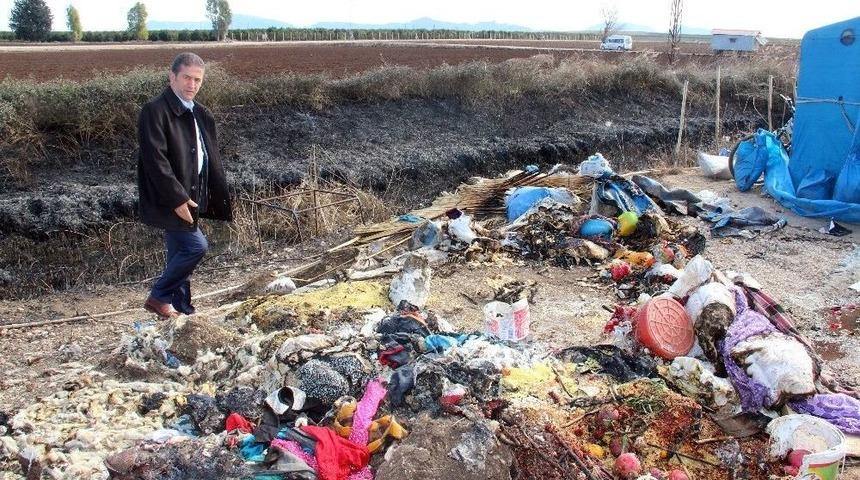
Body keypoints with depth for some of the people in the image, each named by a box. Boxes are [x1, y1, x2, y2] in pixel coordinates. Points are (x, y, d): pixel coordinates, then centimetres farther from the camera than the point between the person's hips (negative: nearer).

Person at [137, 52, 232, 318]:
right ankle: (158, 298, 4)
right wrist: (177, 198, -23)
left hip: (188, 198, 8)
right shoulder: (155, 111, -14)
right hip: (168, 201, -8)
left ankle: (181, 312, 22)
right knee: (196, 246, -12)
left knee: (180, 254, 13)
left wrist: (220, 197, 10)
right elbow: (155, 160, -20)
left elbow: (211, 160, 15)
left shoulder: (201, 114, 12)